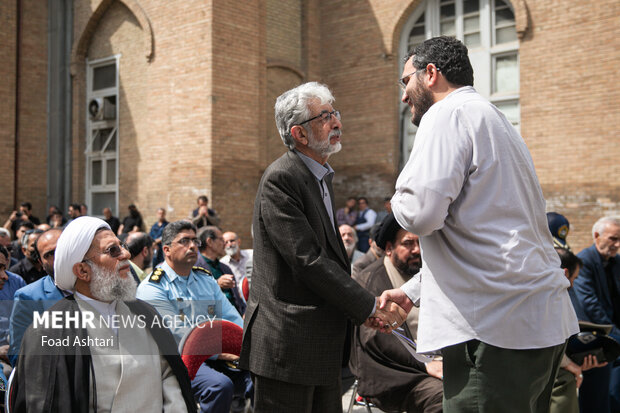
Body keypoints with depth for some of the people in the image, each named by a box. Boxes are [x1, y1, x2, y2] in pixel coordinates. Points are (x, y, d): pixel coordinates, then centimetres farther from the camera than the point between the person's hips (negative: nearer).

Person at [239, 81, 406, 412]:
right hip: (287, 344, -9)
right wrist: (370, 307, -16)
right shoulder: (280, 179, -16)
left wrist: (366, 306, 6)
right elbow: (308, 260, -21)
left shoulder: (321, 177, 16)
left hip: (322, 343, 9)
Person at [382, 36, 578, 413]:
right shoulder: (491, 117, 24)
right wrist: (412, 292, 26)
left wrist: (400, 199, 3)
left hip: (499, 326, -10)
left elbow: (422, 213, -21)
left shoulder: (447, 114, -7)